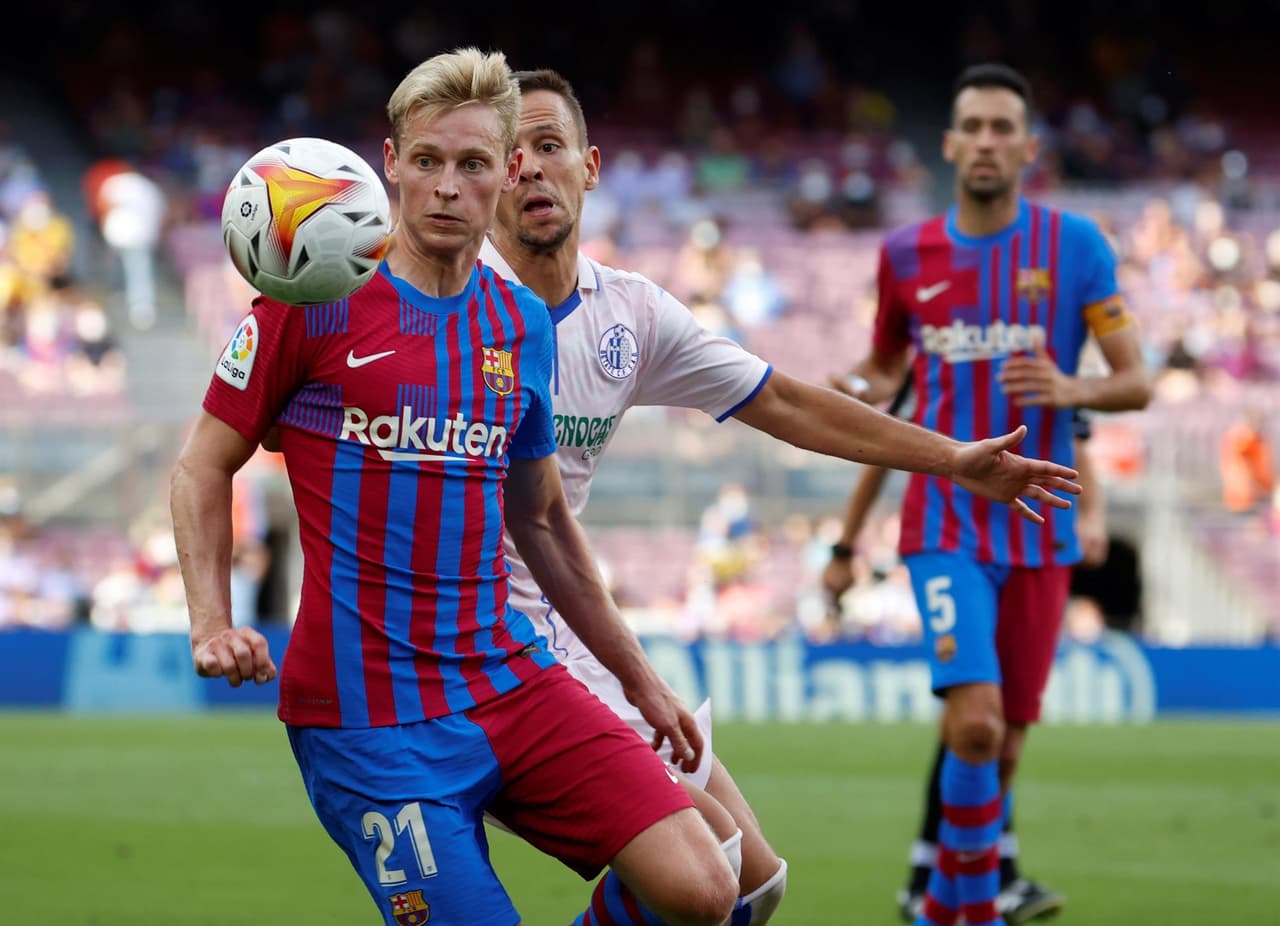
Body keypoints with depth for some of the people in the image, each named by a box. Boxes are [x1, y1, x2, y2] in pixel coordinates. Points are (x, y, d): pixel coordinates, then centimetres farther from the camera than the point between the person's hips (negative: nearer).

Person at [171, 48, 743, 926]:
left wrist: (641, 679, 25)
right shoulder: (315, 298, -3)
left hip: (511, 680, 5)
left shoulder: (524, 323, 11)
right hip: (368, 714, -4)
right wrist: (212, 623, -13)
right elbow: (203, 468, 2)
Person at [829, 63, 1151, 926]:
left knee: (1004, 745, 8)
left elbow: (1138, 383, -4)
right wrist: (862, 393, -3)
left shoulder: (1075, 245, -2)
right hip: (947, 523, -1)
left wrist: (1071, 390, -25)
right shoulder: (907, 254, 3)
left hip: (1038, 529, 1)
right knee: (975, 721, -20)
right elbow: (886, 364, 21)